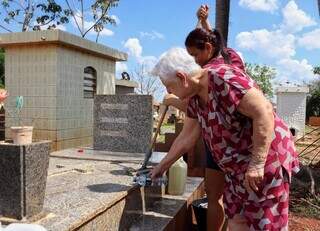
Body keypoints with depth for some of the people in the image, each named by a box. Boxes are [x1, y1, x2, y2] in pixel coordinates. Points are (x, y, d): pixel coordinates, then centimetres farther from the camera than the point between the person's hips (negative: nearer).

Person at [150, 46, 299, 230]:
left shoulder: (223, 78, -24)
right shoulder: (195, 97, 3)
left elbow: (264, 111, -28)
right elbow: (187, 136, 11)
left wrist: (257, 163, -26)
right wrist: (162, 166, 16)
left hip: (267, 160, -8)